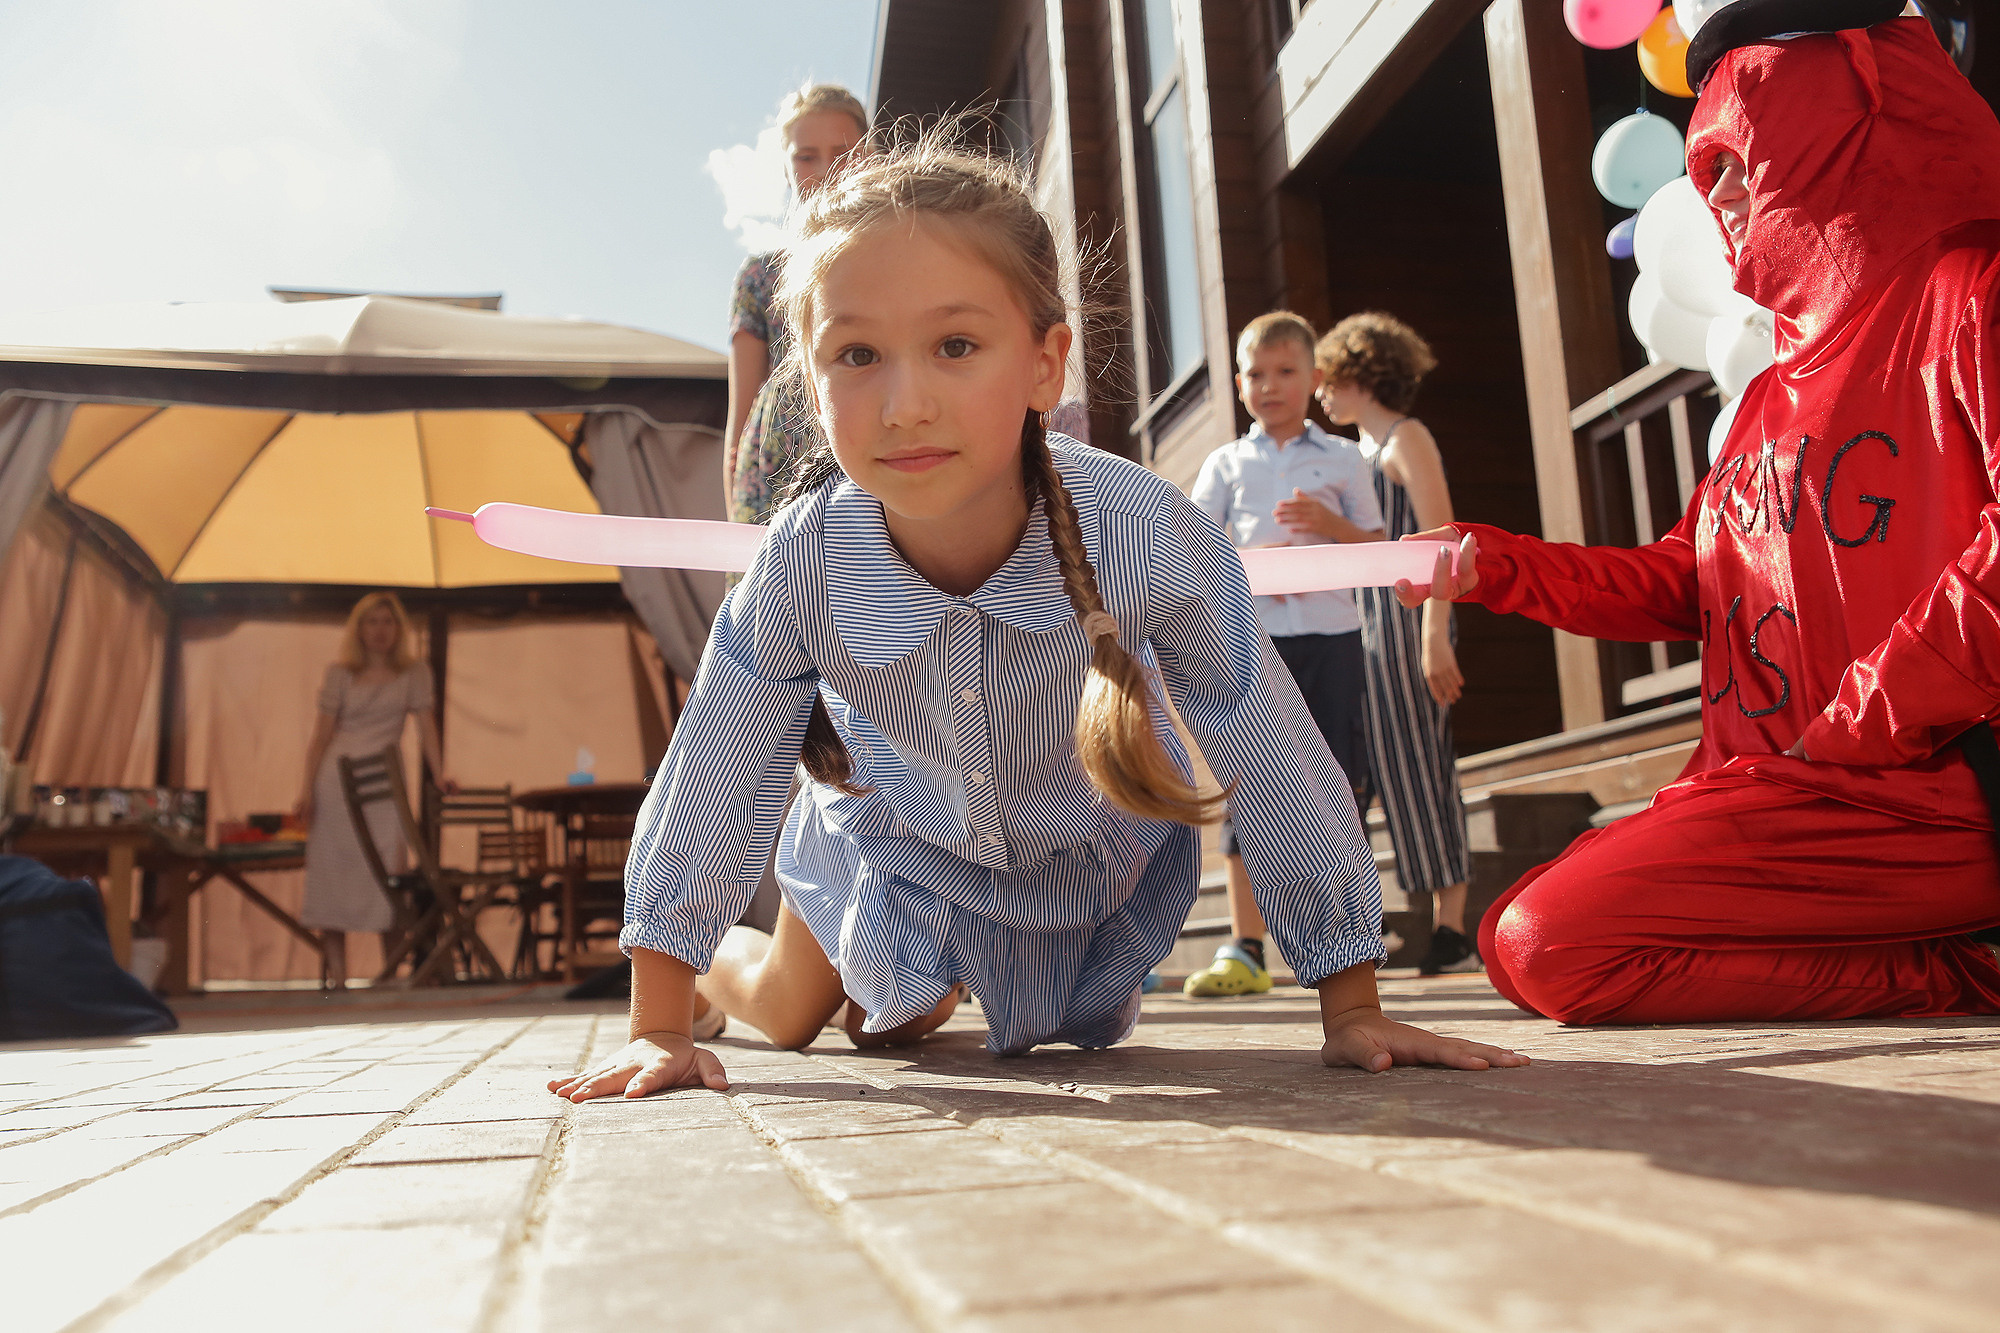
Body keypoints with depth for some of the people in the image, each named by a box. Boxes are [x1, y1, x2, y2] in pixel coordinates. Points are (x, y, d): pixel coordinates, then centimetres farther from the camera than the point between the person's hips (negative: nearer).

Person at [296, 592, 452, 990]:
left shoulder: (414, 672, 9)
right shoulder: (340, 674, 10)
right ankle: (335, 973, 4)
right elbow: (322, 734, 7)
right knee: (332, 871, 0)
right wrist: (308, 788, -2)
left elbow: (426, 726, 3)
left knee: (387, 871, -12)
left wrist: (440, 777, -9)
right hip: (336, 778, 1)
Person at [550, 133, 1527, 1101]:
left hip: (1090, 838, 1)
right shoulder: (803, 564, -35)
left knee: (1078, 1033, 26)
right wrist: (659, 1026, -14)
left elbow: (1274, 760, -27)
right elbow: (708, 786, -20)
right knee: (787, 1017, 20)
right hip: (899, 835, 0)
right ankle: (710, 971, 56)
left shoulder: (1145, 531, -40)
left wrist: (1351, 1008, -19)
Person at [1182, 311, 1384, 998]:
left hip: (1330, 632, 0)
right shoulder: (1225, 463, 13)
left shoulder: (1342, 458, 13)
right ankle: (1244, 949, 0)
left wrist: (1330, 524, -8)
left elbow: (1376, 548, 12)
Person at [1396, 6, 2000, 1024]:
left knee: (1551, 947, -19)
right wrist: (1488, 565, 11)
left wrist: (1850, 730, -17)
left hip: (1911, 786, -9)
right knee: (1519, 933, 11)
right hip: (1771, 788, 9)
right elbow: (1685, 582, 20)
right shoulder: (1779, 383, 20)